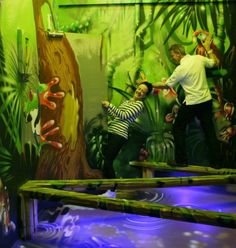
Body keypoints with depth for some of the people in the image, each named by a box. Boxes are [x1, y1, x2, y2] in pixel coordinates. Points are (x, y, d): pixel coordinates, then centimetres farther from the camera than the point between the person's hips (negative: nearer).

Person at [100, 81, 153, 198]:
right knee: (108, 162, 7)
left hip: (119, 134, -8)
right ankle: (111, 188, 18)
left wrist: (109, 105, -11)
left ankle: (112, 191, -3)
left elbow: (124, 115, -12)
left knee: (107, 162, -12)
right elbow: (115, 115, 23)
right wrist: (106, 108, 8)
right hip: (112, 133, 8)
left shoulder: (139, 104, -1)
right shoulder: (127, 102, 25)